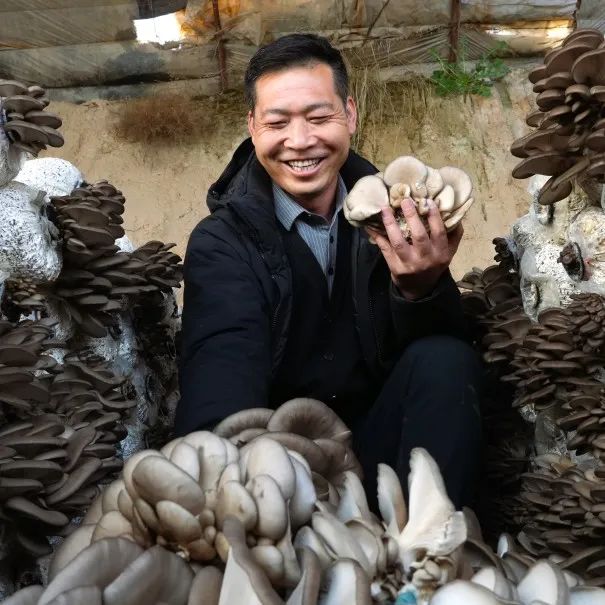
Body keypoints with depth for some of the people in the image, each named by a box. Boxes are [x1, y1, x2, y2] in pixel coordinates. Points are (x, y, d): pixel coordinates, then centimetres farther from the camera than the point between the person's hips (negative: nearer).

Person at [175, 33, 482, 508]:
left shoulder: (385, 213, -1)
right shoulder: (222, 243, -8)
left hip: (380, 441, 2)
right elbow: (223, 367, -27)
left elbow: (442, 345, -9)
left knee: (445, 361, -24)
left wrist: (421, 289, -34)